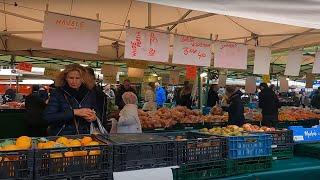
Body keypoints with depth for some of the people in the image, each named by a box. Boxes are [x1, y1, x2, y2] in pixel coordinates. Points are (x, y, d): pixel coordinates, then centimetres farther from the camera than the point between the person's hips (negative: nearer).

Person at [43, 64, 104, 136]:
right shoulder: (57, 93, -1)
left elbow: (99, 115, 17)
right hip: (61, 137, -2)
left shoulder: (90, 93, 6)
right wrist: (74, 112, -17)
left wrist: (94, 117, -6)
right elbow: (47, 117, -11)